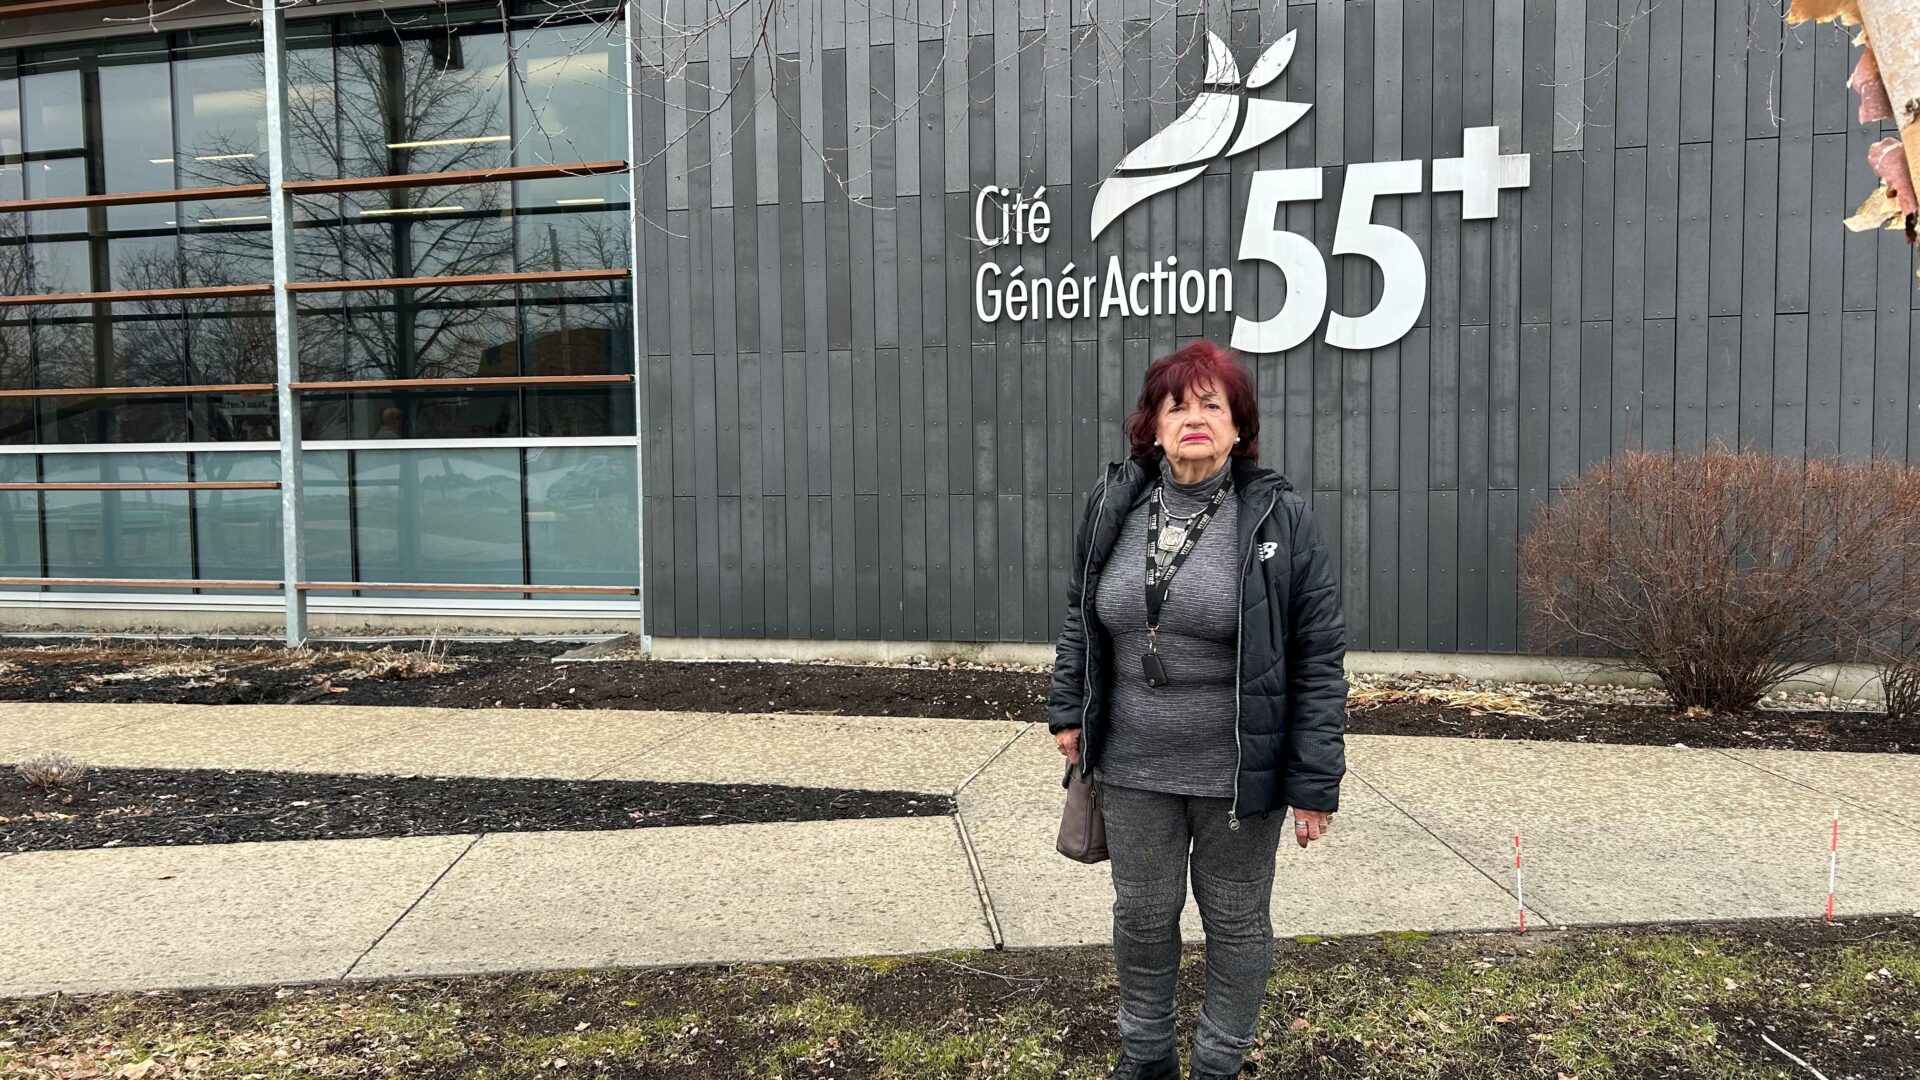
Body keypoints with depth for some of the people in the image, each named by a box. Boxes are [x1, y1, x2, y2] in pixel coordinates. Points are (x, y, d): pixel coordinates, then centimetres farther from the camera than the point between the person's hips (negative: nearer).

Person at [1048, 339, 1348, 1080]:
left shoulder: (1280, 518, -11)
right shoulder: (1113, 506, 0)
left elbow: (1319, 659, -10)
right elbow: (1081, 615, 14)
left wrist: (1315, 784, -11)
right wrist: (1068, 709, 9)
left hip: (1238, 773, -3)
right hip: (1133, 767, 3)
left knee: (1236, 922, 14)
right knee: (1141, 916, 17)